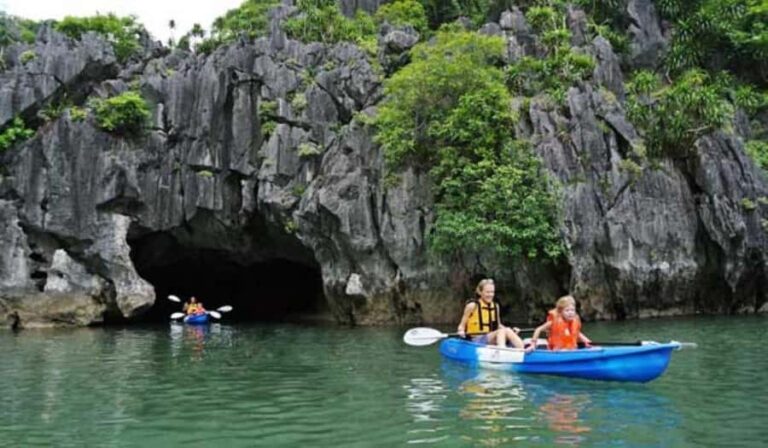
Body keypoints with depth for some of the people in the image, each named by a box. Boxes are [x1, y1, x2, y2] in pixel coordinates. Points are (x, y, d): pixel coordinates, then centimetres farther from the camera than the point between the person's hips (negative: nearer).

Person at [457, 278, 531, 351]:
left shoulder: (495, 306, 12)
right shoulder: (473, 306, -4)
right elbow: (462, 325, -1)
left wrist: (512, 331, 7)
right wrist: (461, 332, -23)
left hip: (491, 340, 6)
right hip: (475, 341, -5)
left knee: (508, 331, -23)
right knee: (502, 331, -29)